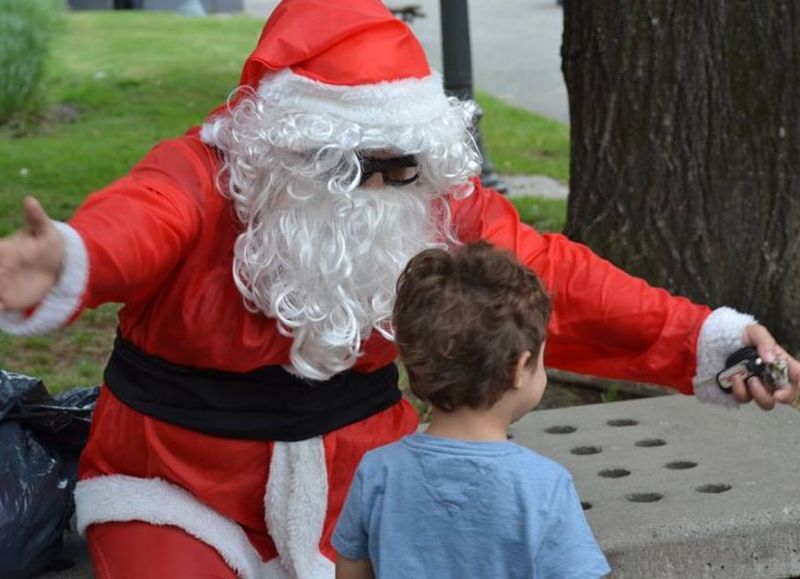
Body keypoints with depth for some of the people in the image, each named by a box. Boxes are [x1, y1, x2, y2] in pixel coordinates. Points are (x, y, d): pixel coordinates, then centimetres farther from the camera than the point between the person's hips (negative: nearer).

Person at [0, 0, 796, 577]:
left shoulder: (435, 203, -8)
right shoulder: (200, 181, -22)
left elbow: (551, 278, -14)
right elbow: (128, 223, -43)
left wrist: (704, 338, -27)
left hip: (359, 485, 4)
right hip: (183, 493, -4)